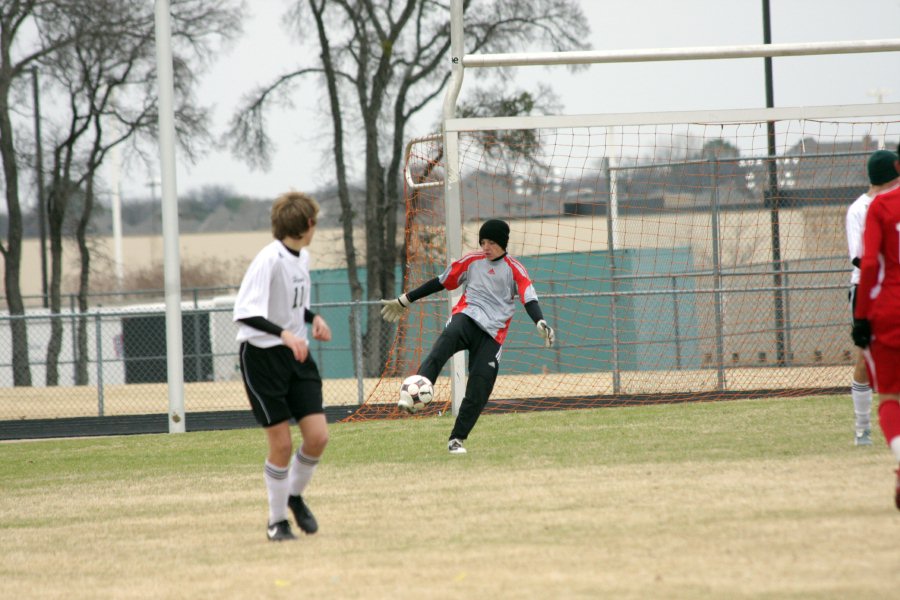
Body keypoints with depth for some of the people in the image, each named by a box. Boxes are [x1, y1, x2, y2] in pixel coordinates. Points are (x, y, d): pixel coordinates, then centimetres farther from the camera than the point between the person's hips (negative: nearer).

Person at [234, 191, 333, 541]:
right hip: (262, 356, -7)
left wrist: (313, 318, 6)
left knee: (318, 436, -4)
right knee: (281, 444, -4)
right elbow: (245, 312, -24)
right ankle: (276, 521, 13)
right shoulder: (269, 259, -17)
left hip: (296, 355, 7)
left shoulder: (302, 257, 9)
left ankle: (295, 496, 23)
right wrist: (284, 334, -35)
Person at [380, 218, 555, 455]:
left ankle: (457, 438, 3)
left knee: (480, 387, -11)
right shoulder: (471, 261, 14)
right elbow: (440, 282, 21)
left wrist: (540, 324, -26)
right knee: (449, 337, -36)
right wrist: (404, 301, 23)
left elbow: (529, 298, -6)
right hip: (467, 316, 0)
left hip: (492, 332, 0)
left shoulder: (514, 269, 7)